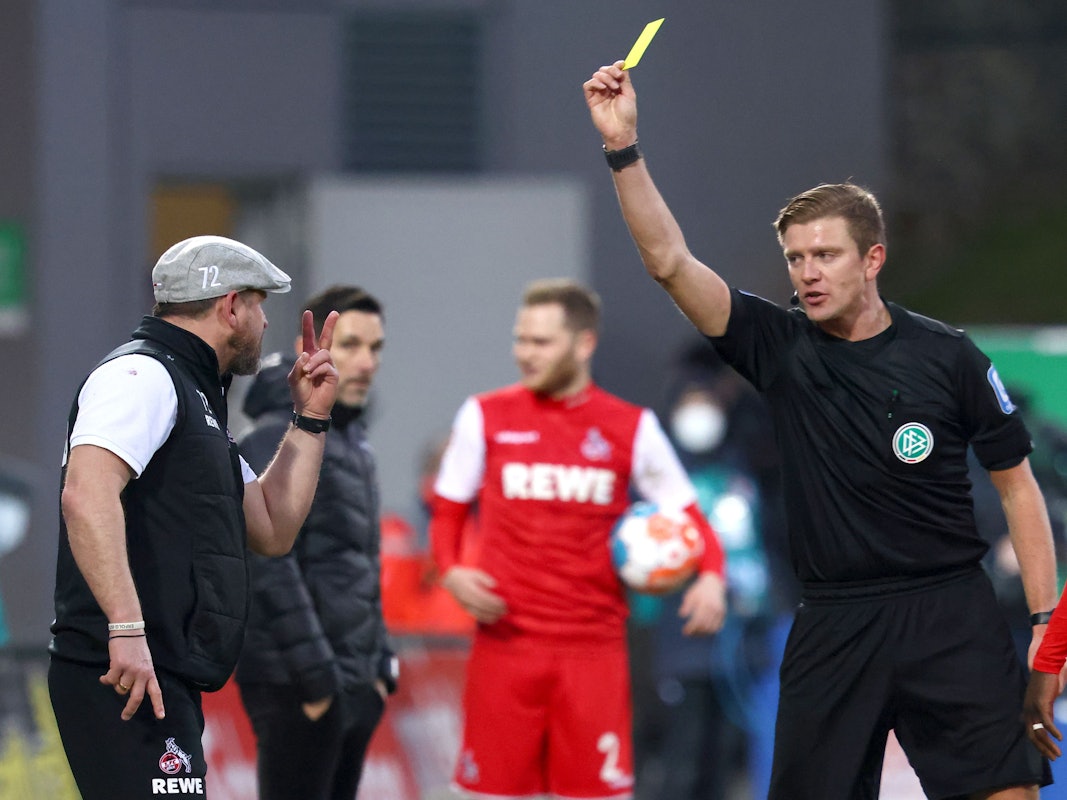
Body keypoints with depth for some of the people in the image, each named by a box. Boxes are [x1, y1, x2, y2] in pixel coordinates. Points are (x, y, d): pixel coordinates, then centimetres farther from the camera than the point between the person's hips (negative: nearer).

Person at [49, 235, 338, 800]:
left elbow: (272, 531, 27)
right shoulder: (142, 374, -7)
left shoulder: (194, 397, 26)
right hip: (126, 679, -11)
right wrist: (127, 629, -31)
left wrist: (309, 420, 22)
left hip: (165, 682, 11)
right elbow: (86, 494, -24)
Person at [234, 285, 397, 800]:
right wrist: (313, 672, -21)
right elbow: (270, 568, -20)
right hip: (296, 685, -9)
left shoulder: (351, 442, 17)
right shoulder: (277, 441, -13)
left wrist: (379, 663, 18)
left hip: (354, 686, 9)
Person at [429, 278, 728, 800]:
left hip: (594, 648, -1)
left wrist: (711, 576, -12)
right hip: (505, 643, 1)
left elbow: (687, 516, 7)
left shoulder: (630, 428, 4)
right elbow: (448, 511, 12)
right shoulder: (485, 417, 6)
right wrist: (451, 571, -8)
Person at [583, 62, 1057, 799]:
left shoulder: (947, 357, 0)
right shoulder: (780, 348, 3)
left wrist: (1045, 618, -1)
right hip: (833, 626, 2)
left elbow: (1016, 482, 6)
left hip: (950, 616, -2)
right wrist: (624, 147, -17)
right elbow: (670, 261, -6)